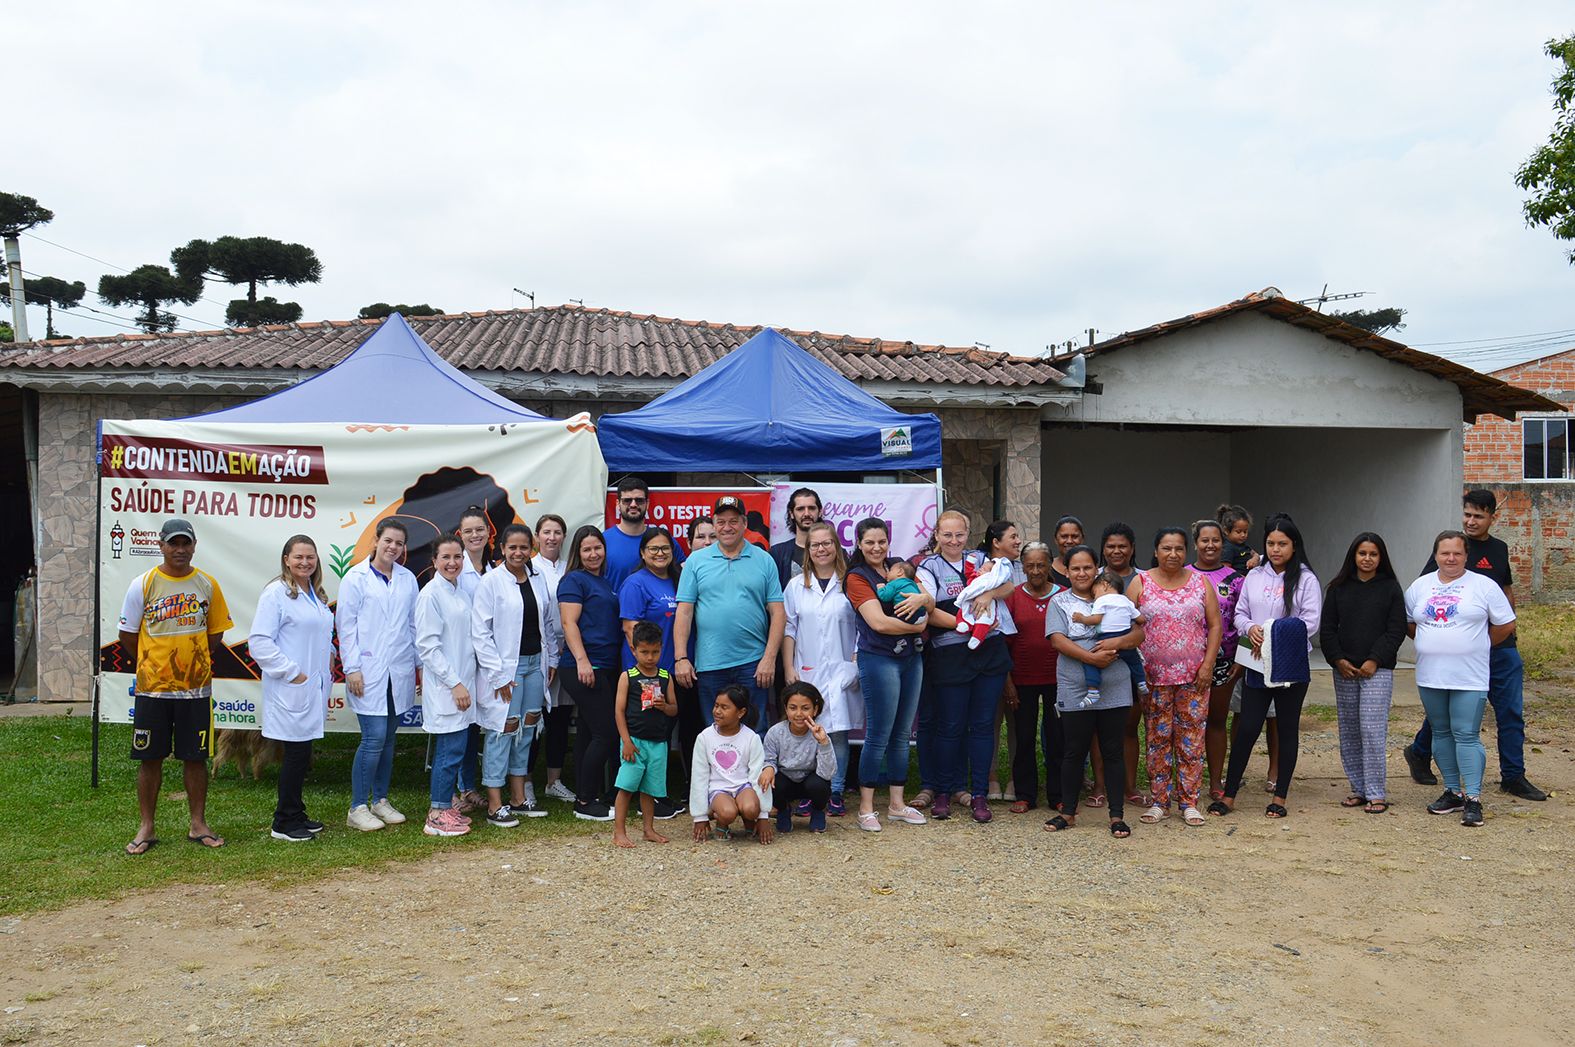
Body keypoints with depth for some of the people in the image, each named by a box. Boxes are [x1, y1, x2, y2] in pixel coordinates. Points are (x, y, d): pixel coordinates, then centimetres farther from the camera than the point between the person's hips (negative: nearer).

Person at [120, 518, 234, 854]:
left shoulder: (207, 584, 3)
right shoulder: (143, 585, -3)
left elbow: (216, 633, 13)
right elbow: (128, 637, 4)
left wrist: (196, 662, 6)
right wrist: (151, 666, 5)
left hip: (197, 688, 1)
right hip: (153, 688, -1)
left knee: (195, 758, 7)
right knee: (150, 759, 5)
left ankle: (198, 825, 17)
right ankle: (146, 828, 16)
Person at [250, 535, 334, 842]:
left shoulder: (317, 595, 16)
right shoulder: (276, 593, -11)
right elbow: (259, 642, -16)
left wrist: (328, 655, 9)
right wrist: (291, 673, -16)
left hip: (314, 687, 8)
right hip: (290, 690, -8)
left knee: (302, 753, 13)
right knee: (296, 753, -4)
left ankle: (296, 815, 23)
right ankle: (283, 823, 8)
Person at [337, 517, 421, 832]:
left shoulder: (408, 579, 9)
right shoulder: (356, 578, -3)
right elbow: (346, 626, -4)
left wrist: (420, 664, 11)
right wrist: (352, 668, -10)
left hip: (399, 672, 5)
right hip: (369, 672, -4)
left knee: (388, 738, 10)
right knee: (374, 738, -9)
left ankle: (380, 800, 21)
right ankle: (357, 808, 2)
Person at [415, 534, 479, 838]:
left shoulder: (460, 593, 13)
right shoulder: (431, 594, -12)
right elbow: (428, 645, -16)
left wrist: (465, 683, 15)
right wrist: (454, 683, -17)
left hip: (462, 684, 8)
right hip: (445, 687, -8)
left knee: (453, 750, 12)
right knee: (451, 750, -6)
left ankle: (444, 807, 21)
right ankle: (437, 816, 2)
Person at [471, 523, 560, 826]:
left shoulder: (539, 579, 7)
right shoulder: (491, 582, -9)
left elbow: (549, 623, 14)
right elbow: (480, 632, -11)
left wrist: (552, 660, 10)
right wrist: (497, 674, -13)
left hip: (536, 662, 6)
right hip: (505, 666, -5)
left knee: (527, 728, 10)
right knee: (504, 728, -5)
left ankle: (519, 797, 20)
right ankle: (495, 805, 1)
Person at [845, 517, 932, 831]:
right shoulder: (857, 578, -6)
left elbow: (932, 603, 5)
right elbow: (879, 622, -16)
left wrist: (922, 598, -18)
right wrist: (917, 626, -7)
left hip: (911, 657, 7)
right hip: (879, 660, -6)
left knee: (902, 734, 11)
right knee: (878, 736, -5)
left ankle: (896, 804, 21)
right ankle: (866, 808, 5)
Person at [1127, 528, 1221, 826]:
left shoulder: (1200, 583, 6)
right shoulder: (1141, 583, 3)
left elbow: (1215, 625, 5)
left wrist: (1208, 664, -5)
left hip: (1194, 676, 1)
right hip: (1154, 675, -1)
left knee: (1191, 739, 2)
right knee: (1157, 738, 3)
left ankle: (1189, 802, 10)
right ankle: (1159, 802, 12)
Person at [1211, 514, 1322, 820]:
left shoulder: (1306, 579, -3)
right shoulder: (1254, 576, 8)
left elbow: (1310, 623, -10)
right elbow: (1240, 613, 11)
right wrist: (1250, 628, -12)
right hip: (1257, 665, 2)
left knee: (1287, 728, 8)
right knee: (1247, 728, 0)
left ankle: (1280, 797, 17)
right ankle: (1229, 795, 8)